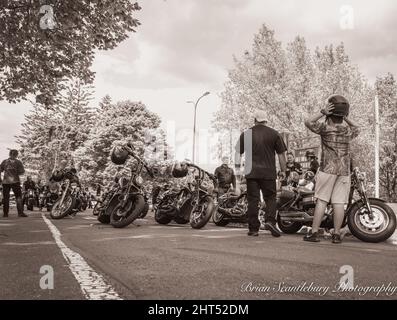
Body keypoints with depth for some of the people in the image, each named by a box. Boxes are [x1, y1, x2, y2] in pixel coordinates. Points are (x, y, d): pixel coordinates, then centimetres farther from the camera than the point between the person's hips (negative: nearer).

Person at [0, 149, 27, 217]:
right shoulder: (18, 162, -1)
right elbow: (22, 171, -6)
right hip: (15, 181, -3)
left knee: (6, 197, 9)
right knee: (18, 197, -2)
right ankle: (20, 212, -11)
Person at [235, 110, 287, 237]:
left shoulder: (246, 134, 7)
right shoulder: (274, 134, 3)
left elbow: (238, 152, 9)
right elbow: (281, 154, 5)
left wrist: (237, 168, 16)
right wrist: (283, 170, 12)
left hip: (251, 173, 1)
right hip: (269, 173, -1)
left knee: (253, 199, 4)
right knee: (270, 198, 10)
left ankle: (253, 228, 5)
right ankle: (270, 221, -10)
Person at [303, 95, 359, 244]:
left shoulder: (325, 128, -6)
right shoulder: (348, 131, 7)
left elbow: (308, 122, 4)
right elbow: (357, 129, 30)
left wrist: (322, 113, 1)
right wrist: (346, 119, 19)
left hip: (328, 169, -3)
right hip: (344, 170, 3)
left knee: (322, 201, -1)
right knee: (339, 202, 3)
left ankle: (314, 232, -1)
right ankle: (336, 234, 6)